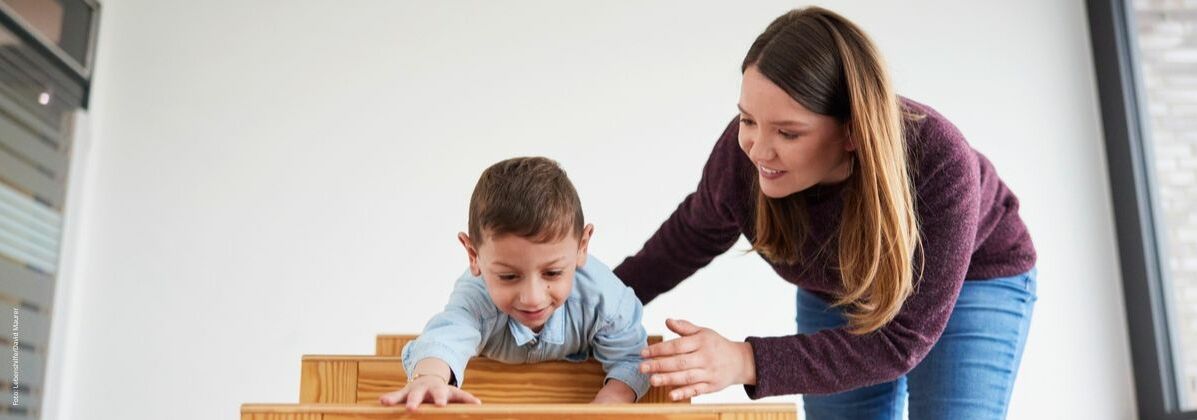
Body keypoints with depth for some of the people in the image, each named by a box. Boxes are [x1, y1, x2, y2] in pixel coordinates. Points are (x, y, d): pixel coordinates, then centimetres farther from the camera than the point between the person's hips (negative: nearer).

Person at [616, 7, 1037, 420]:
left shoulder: (940, 166, -38)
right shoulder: (739, 155, -30)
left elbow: (901, 339, -35)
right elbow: (693, 234, -6)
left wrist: (748, 362, -46)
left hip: (971, 278, -2)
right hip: (833, 294, 3)